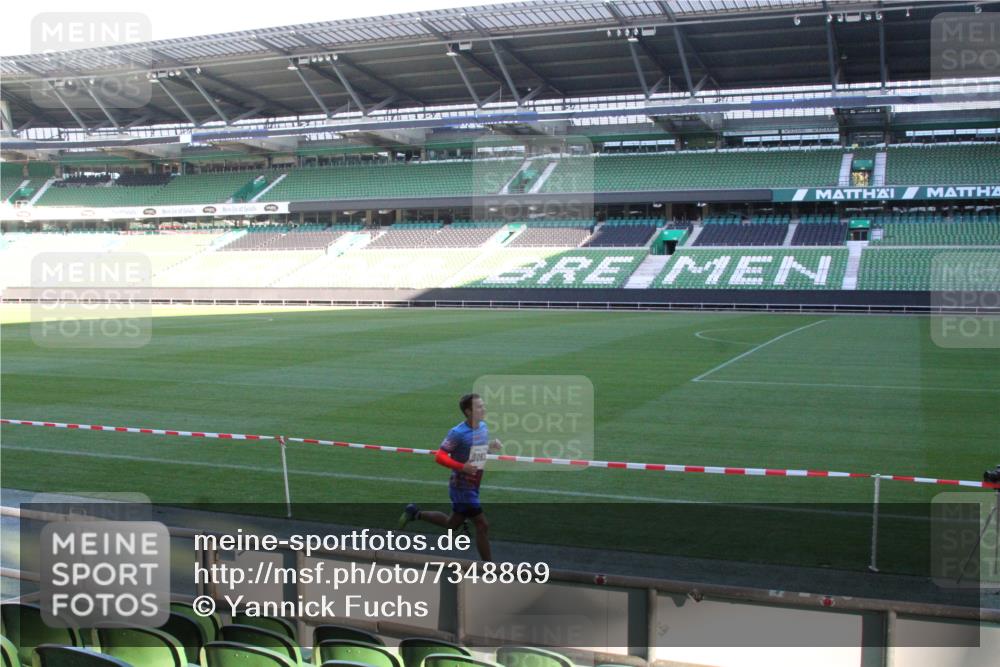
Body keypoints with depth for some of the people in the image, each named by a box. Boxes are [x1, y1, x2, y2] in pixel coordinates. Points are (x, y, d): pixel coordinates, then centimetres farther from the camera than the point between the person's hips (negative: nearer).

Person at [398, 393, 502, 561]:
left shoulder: (483, 427, 4)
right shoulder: (458, 433, -19)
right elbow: (440, 457, -19)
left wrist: (492, 446, -1)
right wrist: (462, 467, -30)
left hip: (474, 487, 8)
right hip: (462, 488, -8)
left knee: (452, 524, 21)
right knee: (482, 524, -6)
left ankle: (416, 514, 36)